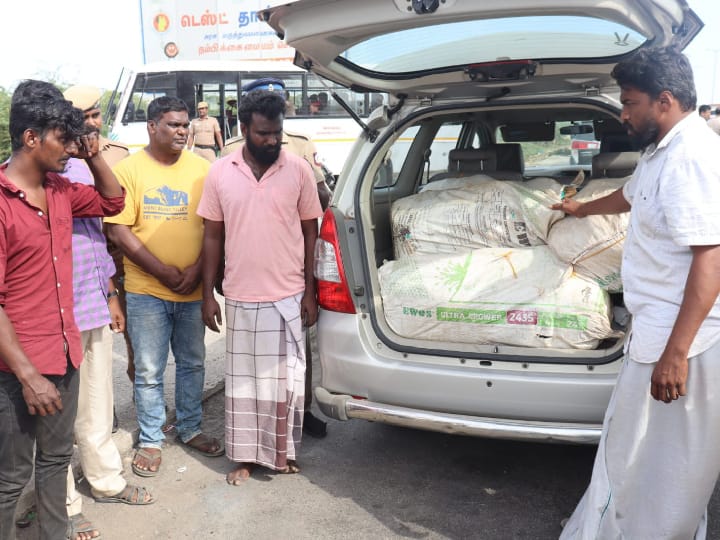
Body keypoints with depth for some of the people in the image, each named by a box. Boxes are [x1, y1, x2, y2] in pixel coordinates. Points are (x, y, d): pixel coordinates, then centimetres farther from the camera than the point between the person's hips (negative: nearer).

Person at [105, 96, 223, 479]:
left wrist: (197, 269, -10)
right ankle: (150, 440, 23)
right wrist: (163, 272, -14)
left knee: (192, 363, 16)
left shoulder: (202, 168, 3)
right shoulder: (128, 169, -4)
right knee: (149, 372, 6)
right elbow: (118, 231, -9)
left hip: (193, 289, 3)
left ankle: (190, 428, 34)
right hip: (146, 291, -2)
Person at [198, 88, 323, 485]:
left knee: (285, 377, 10)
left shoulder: (298, 170, -3)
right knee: (243, 379, 11)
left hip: (288, 296, -1)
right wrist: (207, 295, 3)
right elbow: (212, 237, 5)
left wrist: (310, 293, -1)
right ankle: (245, 456, 27)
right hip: (240, 297, 1)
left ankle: (283, 452, 28)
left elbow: (310, 232, 1)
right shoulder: (220, 173, -1)